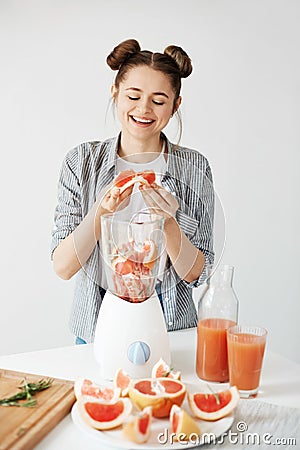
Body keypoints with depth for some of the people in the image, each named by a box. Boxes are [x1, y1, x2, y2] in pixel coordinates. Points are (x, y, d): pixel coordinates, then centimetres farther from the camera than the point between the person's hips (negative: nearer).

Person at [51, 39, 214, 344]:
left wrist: (168, 222, -26)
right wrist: (100, 212, -27)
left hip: (170, 328, 0)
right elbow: (62, 267, -11)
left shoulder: (194, 168, -8)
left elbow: (195, 273, -8)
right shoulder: (81, 162, -7)